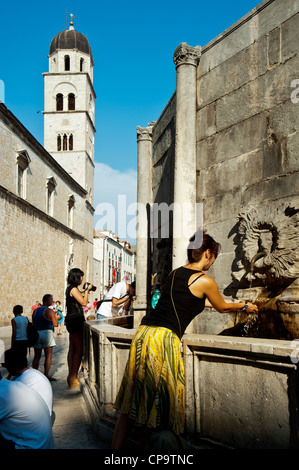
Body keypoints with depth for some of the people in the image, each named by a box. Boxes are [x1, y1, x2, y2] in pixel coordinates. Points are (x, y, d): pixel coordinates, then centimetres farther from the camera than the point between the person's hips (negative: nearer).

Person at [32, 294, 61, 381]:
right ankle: (46, 375, -4)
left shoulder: (35, 311, 11)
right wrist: (56, 318, 8)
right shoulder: (49, 311, -9)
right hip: (47, 333, -6)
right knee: (48, 356, 0)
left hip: (36, 334, 6)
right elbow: (55, 324, -13)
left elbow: (34, 322, 16)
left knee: (37, 356, 11)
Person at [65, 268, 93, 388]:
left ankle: (71, 375, 19)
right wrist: (87, 290, -4)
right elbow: (84, 302, -15)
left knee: (72, 348, 13)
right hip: (75, 319, -11)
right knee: (79, 349, -9)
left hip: (72, 319, 11)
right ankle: (73, 377, -7)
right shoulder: (73, 289, -14)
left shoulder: (70, 288, 16)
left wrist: (85, 291, 20)